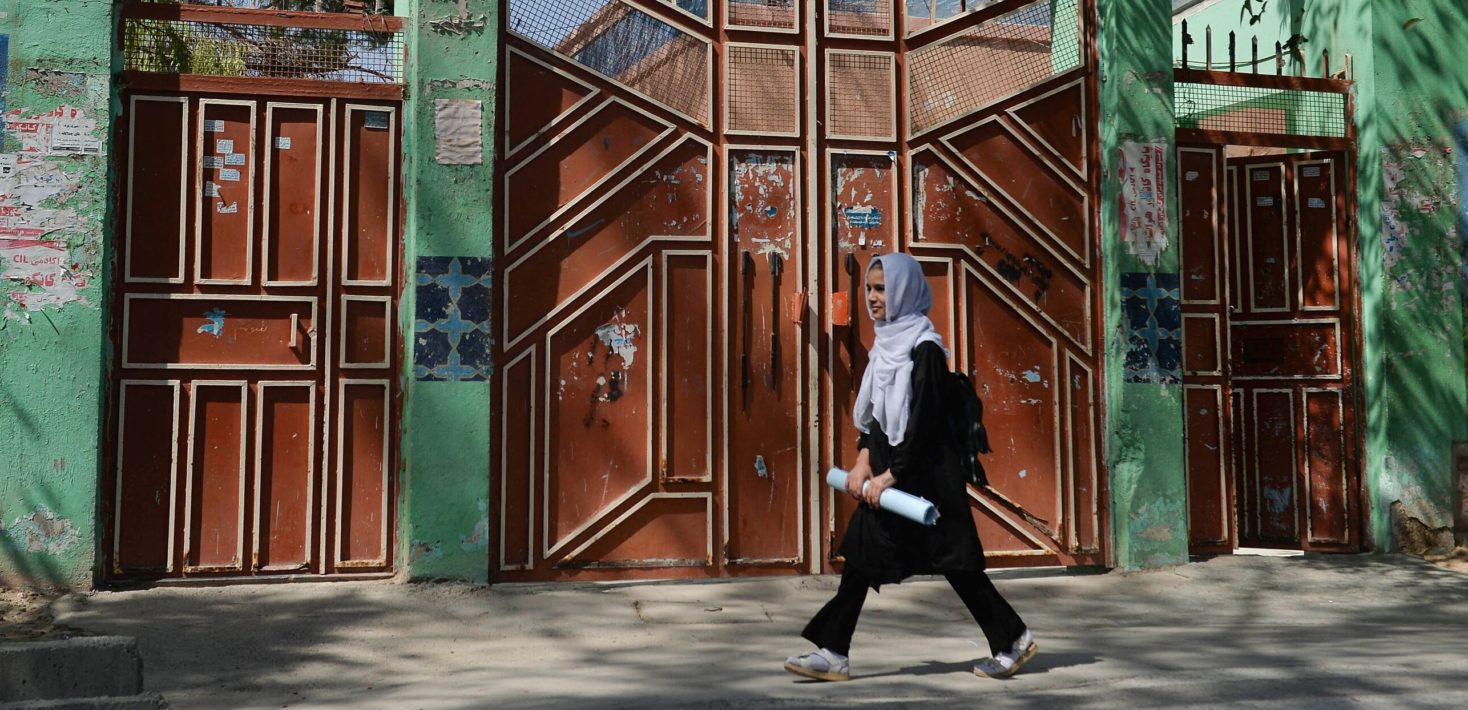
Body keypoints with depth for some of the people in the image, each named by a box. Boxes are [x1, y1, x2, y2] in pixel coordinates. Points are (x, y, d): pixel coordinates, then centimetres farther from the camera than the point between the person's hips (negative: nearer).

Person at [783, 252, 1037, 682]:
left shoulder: (924, 348, -14)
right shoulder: (887, 344, 11)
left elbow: (923, 421, -18)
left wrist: (889, 476, -17)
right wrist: (864, 462, 1)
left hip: (926, 473, -8)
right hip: (891, 471, 8)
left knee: (953, 559, 2)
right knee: (861, 553, 4)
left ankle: (1013, 640, 19)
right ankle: (833, 653, 8)